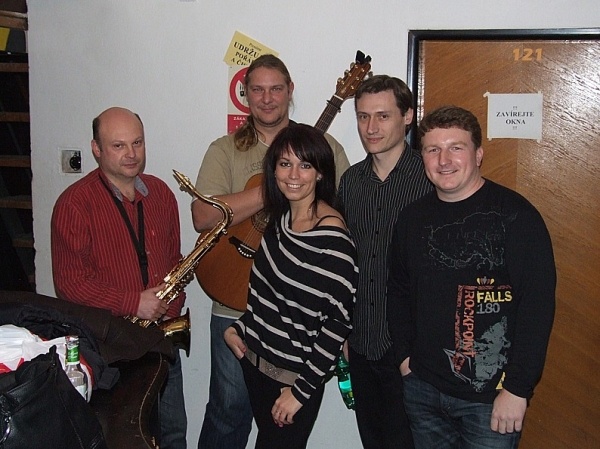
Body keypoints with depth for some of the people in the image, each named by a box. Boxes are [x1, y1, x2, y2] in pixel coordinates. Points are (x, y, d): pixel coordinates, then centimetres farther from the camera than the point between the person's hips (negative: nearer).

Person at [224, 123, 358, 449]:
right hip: (256, 359, 7)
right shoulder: (280, 215, 2)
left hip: (295, 375, -7)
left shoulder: (332, 237, -21)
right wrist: (239, 328, 5)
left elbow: (339, 321, -21)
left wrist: (302, 389, -18)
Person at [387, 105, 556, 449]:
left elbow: (538, 302, -15)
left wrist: (517, 389, -16)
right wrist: (405, 356, 6)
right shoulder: (413, 217, 5)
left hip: (490, 396, -5)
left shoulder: (515, 214, -12)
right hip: (422, 389, 5)